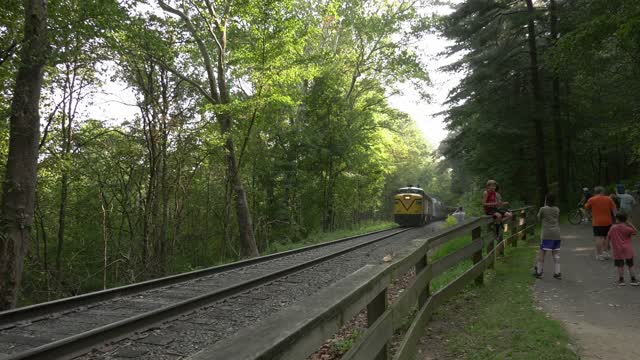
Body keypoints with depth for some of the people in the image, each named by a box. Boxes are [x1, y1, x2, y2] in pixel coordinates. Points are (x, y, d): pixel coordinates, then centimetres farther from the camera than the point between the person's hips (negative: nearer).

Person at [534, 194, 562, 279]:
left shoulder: (543, 209, -5)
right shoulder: (557, 209, 8)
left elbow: (539, 218, 10)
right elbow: (559, 221, 17)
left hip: (546, 234, -4)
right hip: (556, 234, 4)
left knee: (542, 252, 3)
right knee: (556, 253, 9)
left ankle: (539, 272, 8)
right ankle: (557, 273, 11)